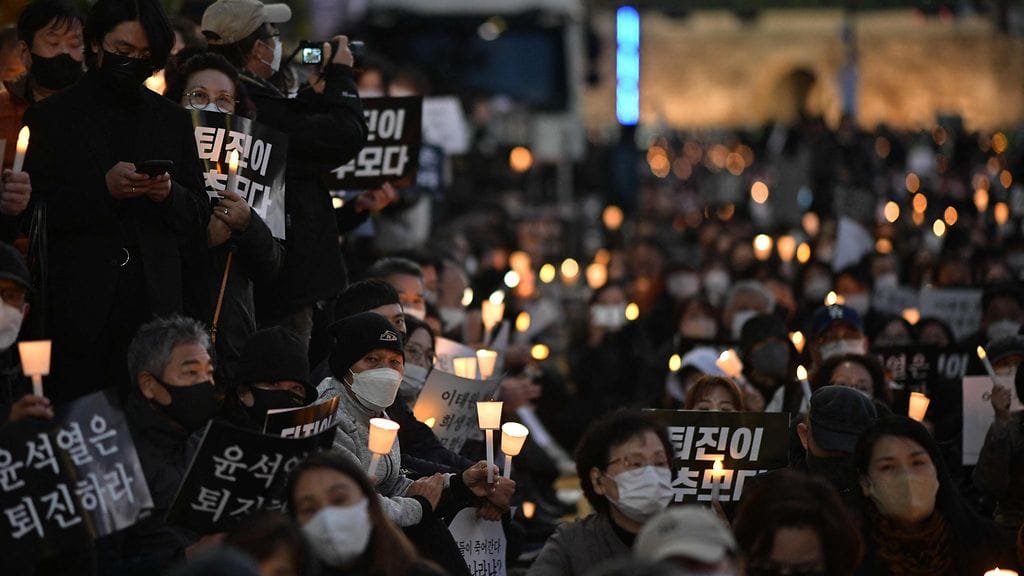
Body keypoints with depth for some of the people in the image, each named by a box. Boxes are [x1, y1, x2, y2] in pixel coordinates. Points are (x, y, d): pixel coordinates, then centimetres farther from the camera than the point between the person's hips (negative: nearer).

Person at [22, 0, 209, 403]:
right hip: (80, 307, -2)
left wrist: (171, 194, -8)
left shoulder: (172, 121, 15)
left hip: (155, 308, 2)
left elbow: (199, 216, 15)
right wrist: (102, 188, -15)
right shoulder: (53, 117, 6)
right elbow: (35, 211, -1)